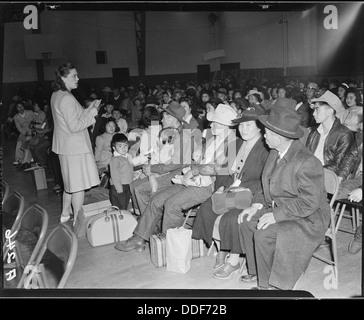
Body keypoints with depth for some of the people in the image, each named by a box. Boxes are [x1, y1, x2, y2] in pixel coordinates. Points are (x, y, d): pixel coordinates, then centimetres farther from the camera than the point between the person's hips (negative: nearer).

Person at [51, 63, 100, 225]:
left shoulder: (56, 96, 10)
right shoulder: (66, 98, -21)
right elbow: (74, 126, -24)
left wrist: (88, 110, 10)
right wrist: (91, 114, -13)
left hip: (66, 147, 10)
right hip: (74, 147, -10)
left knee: (70, 183, 22)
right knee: (79, 185, -1)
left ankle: (65, 214, 35)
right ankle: (77, 221, 8)